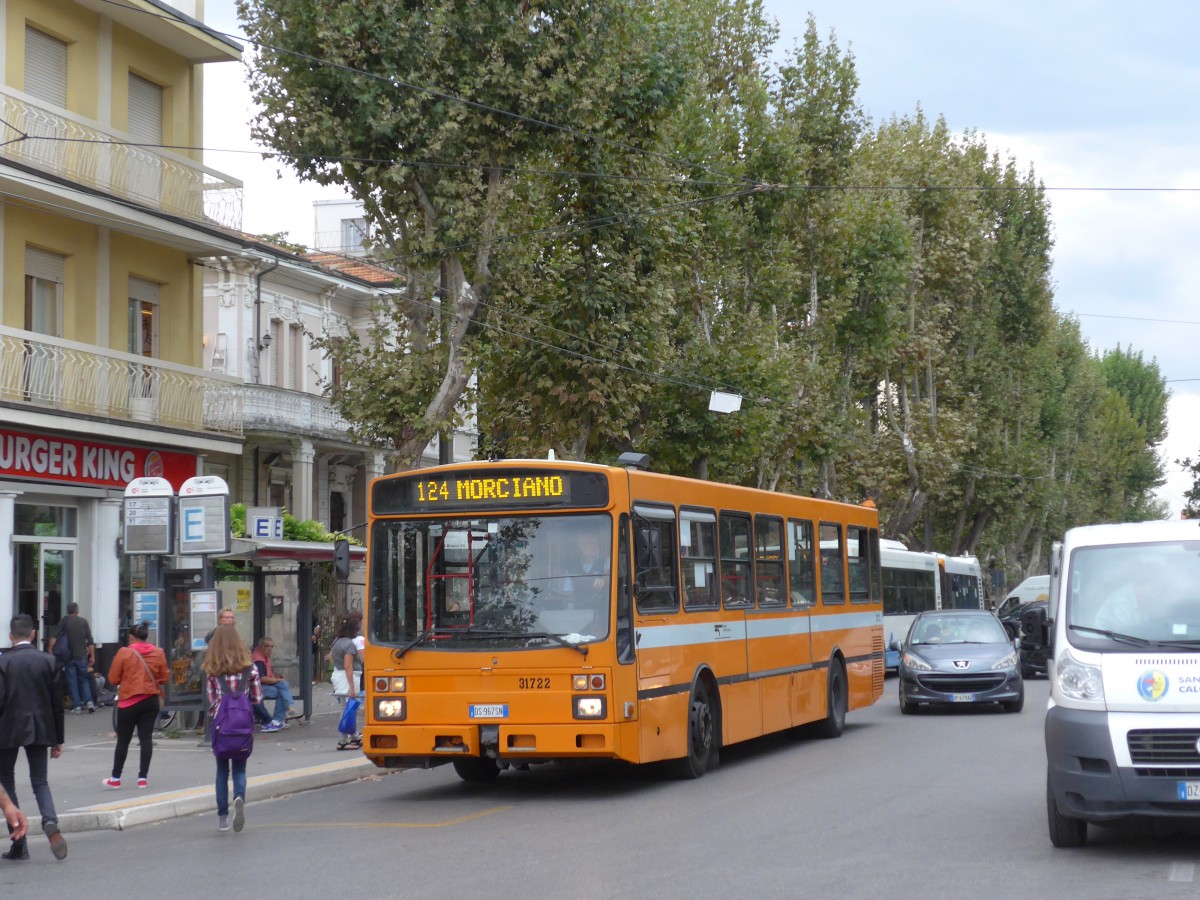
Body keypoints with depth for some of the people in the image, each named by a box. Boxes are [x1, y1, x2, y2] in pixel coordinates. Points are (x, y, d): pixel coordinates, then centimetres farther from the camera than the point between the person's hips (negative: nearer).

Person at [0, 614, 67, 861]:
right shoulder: (48, 661, 0)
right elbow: (57, 702, 2)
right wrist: (58, 740, 10)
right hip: (40, 729, 3)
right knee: (40, 782, 12)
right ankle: (50, 822, -17)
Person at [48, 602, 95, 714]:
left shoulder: (64, 622, 0)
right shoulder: (84, 621, 3)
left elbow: (55, 637, -12)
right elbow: (90, 641, 1)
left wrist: (50, 650, -10)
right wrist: (92, 656, 6)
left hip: (69, 656, -1)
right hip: (82, 656, 1)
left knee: (72, 681, 4)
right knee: (84, 679, 13)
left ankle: (77, 706, -1)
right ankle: (89, 701, -4)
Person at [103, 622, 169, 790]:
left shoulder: (124, 653, -10)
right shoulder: (158, 653, -1)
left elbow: (113, 678, -7)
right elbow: (164, 677, 5)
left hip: (129, 701, -3)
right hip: (151, 700, 3)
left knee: (123, 740, 6)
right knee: (146, 738, 4)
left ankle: (115, 778, 14)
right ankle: (143, 777, 1)